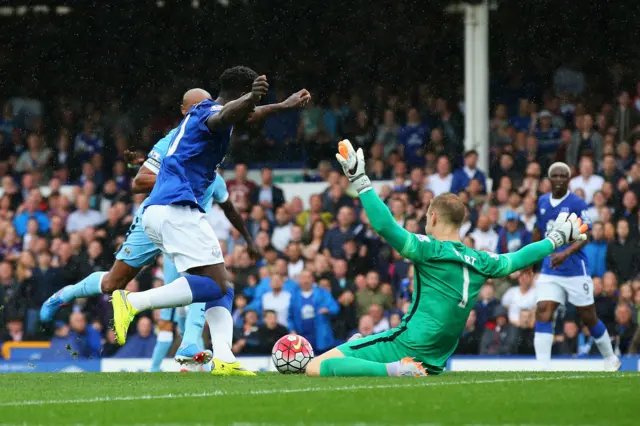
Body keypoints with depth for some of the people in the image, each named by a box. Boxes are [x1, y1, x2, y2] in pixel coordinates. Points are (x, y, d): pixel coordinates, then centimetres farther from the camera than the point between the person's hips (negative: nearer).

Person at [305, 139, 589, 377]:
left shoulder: (431, 251, -13)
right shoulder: (480, 262, 6)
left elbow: (384, 226, -25)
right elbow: (517, 260, 23)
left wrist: (359, 180, -20)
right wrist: (555, 239, 39)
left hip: (404, 345, -8)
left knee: (316, 368, -18)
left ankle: (393, 369, -27)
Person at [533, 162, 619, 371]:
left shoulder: (577, 203, -10)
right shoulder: (542, 202, 8)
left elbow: (585, 237, -16)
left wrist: (566, 253, -32)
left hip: (575, 270, -4)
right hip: (549, 272, 4)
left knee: (589, 318, 8)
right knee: (542, 314, -13)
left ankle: (610, 358, 30)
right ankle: (543, 368, -15)